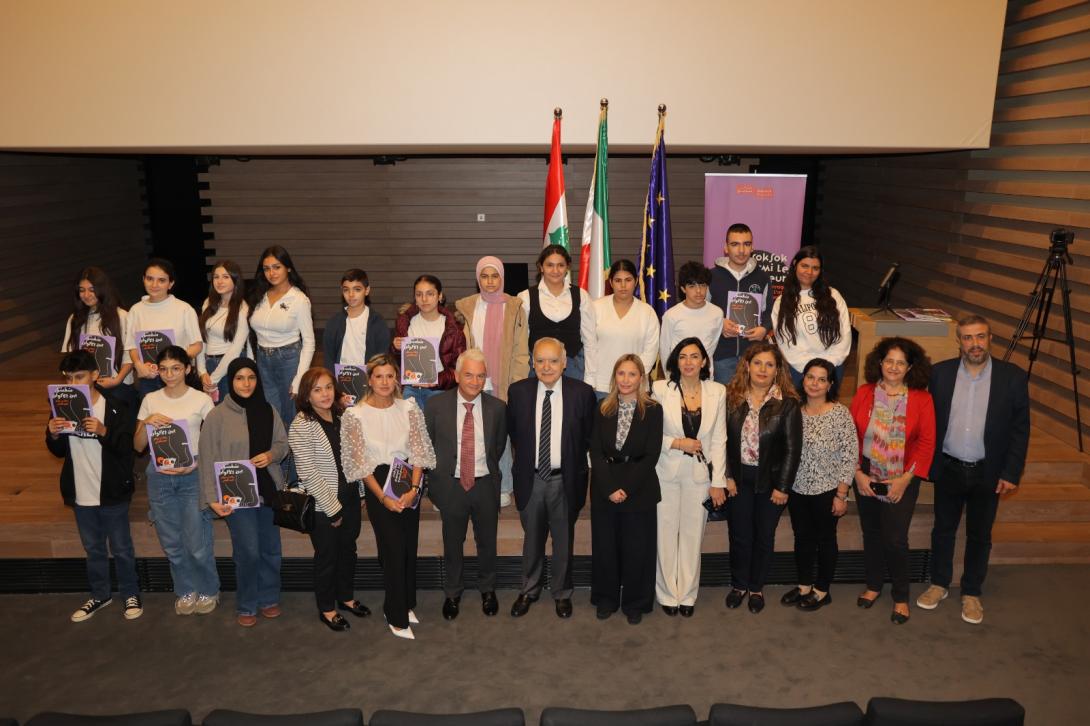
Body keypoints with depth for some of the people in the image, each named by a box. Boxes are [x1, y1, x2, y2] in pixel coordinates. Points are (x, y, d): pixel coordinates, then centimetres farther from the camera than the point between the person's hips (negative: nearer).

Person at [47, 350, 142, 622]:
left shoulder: (116, 406, -13)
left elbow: (127, 447, -16)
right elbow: (59, 451, 8)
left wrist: (104, 431, -33)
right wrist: (53, 435, -13)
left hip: (112, 492, -4)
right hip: (81, 494, 4)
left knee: (121, 548, 10)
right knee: (93, 548, 20)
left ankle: (131, 594, 28)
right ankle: (100, 594, 36)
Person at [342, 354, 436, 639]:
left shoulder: (409, 408, -2)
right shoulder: (356, 415, -8)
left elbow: (418, 452, -2)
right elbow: (360, 463, -7)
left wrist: (413, 489, -13)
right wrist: (383, 497, -12)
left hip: (409, 481, 3)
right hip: (378, 485, -3)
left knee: (409, 547, 11)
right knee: (394, 549, -2)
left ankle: (406, 604, 32)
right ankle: (397, 618, 15)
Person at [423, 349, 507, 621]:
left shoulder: (497, 408, -6)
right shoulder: (436, 405, -9)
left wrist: (487, 468, 9)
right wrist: (437, 471, 4)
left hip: (485, 485, 1)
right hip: (451, 484, -1)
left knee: (487, 542, 16)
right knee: (452, 543, 15)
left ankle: (487, 589, 40)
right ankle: (452, 593, 37)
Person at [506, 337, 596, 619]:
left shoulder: (582, 392, -10)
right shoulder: (518, 391, -6)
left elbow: (589, 436, 0)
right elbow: (513, 432, 7)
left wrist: (574, 465, -1)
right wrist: (526, 458, 5)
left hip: (565, 479, -1)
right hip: (530, 479, 1)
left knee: (563, 540, 16)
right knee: (532, 539, 18)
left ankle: (562, 593, 36)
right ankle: (529, 590, 38)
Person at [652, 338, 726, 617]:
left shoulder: (717, 392, 0)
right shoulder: (660, 389, -5)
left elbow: (719, 440, 1)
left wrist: (718, 482, 0)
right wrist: (677, 443, -15)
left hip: (700, 474, 1)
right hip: (667, 472, -1)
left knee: (693, 536, 9)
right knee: (666, 534, 5)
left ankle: (687, 594, 26)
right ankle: (667, 594, 23)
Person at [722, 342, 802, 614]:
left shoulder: (788, 404, -10)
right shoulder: (731, 398, -4)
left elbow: (792, 448, -9)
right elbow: (722, 440, -3)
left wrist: (782, 487, -10)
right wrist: (727, 476, -8)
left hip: (770, 480, -1)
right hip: (738, 479, 1)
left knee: (764, 536, 14)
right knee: (739, 535, 12)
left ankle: (756, 587, 33)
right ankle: (739, 585, 32)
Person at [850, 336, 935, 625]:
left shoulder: (921, 399, -6)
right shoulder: (864, 394, -2)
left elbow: (926, 442, -7)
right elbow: (851, 436, -2)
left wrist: (906, 478, -12)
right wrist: (858, 473, -7)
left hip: (901, 482, -2)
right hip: (866, 479, 2)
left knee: (895, 539, -2)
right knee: (871, 534, 14)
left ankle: (901, 597, 19)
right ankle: (874, 585, 34)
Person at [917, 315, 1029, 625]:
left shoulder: (1013, 377, -7)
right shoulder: (940, 373, -5)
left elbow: (1020, 429, -3)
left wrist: (1011, 473, -6)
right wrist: (925, 463, -1)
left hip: (988, 473, -1)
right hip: (947, 469, 1)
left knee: (979, 535, 13)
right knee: (943, 530, 14)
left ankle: (971, 593, 30)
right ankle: (939, 584, 33)